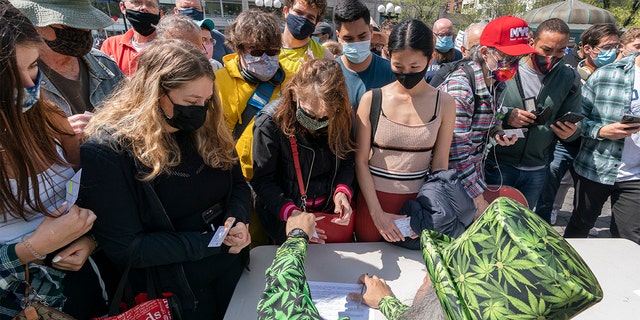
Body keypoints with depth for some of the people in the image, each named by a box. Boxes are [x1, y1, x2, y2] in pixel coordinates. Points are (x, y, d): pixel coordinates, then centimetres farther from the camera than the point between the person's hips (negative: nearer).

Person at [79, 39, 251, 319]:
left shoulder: (205, 128, -4)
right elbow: (125, 248, -21)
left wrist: (237, 220, -16)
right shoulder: (106, 151, -21)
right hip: (175, 289, -5)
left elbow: (238, 185, 5)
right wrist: (212, 241, -23)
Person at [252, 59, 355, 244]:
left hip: (332, 212, 4)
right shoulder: (270, 122, -24)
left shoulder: (342, 116, -13)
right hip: (284, 217, -4)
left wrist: (342, 191, -21)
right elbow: (262, 179, -17)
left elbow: (346, 161, -1)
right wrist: (290, 212, -30)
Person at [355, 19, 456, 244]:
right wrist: (377, 213, -12)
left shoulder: (444, 104, -4)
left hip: (418, 199, 1)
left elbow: (440, 165, -2)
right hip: (374, 198, -1)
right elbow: (361, 161, -8)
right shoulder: (371, 100, -9)